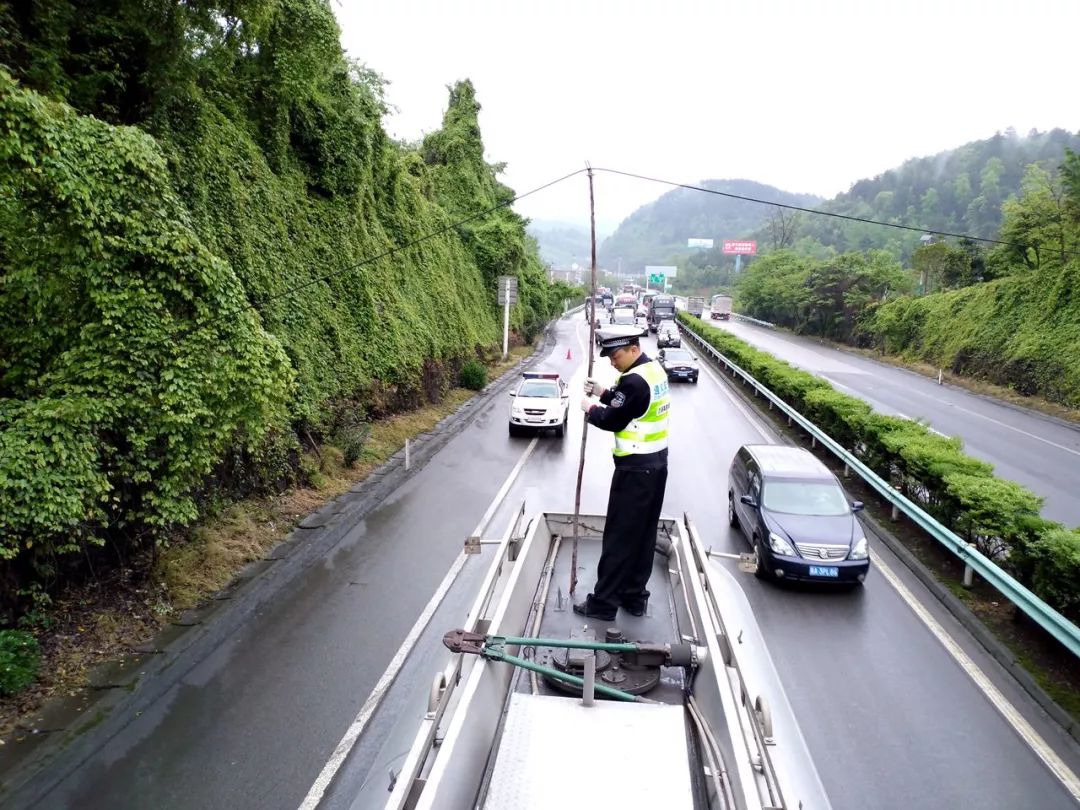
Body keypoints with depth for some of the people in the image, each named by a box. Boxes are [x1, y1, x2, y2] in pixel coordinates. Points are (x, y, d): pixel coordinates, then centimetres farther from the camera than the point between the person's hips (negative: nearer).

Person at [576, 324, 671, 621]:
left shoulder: (635, 380, -23)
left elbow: (612, 421, -17)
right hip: (656, 463, 10)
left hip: (635, 469, -10)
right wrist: (603, 393, 7)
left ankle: (603, 603, 10)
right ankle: (634, 597, 26)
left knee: (619, 537, 0)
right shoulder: (654, 370, 8)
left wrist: (591, 408, 0)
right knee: (644, 535, 15)